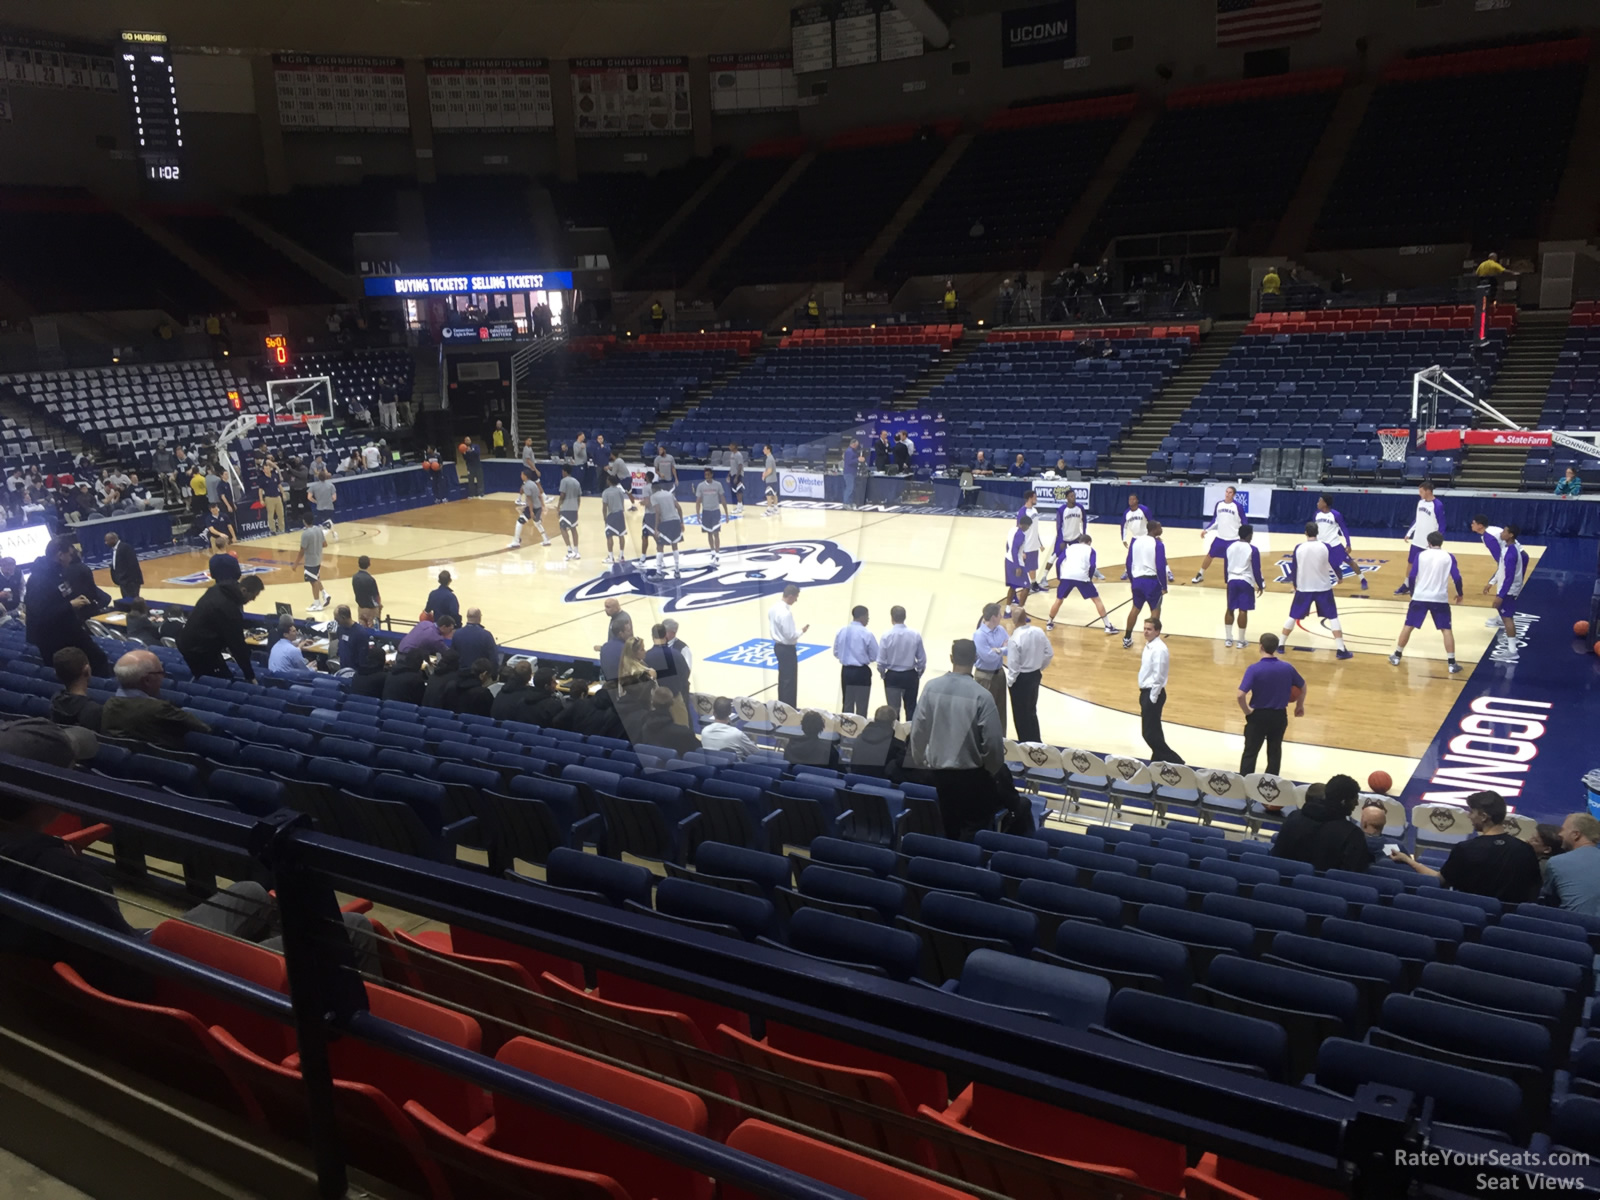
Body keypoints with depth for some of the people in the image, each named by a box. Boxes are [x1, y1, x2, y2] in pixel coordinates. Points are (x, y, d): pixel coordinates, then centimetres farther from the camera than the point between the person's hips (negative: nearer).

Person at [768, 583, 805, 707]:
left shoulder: (773, 608, 2)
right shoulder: (786, 613, -26)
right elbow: (790, 635, -24)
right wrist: (801, 630, -7)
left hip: (778, 646, 9)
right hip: (787, 649, -9)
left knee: (783, 678, 20)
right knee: (790, 681, 0)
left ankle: (781, 706, 28)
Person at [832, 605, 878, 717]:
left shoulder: (841, 631, 0)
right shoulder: (867, 633, -14)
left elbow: (836, 652, 8)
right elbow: (875, 656, -8)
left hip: (846, 670, 5)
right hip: (862, 672, -5)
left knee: (847, 704, 15)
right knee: (861, 706, 3)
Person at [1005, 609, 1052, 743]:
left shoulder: (1016, 638, -25)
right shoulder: (1038, 631, -6)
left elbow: (1013, 664, -21)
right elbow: (1049, 653, 3)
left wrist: (1010, 680, -4)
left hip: (1021, 678, -7)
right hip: (1035, 675, 7)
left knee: (1021, 714, 10)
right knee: (1031, 711, 22)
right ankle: (1036, 742, 31)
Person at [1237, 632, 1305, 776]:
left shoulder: (1254, 668, -18)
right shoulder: (1287, 668, -5)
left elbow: (1241, 695, -26)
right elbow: (1303, 686, 12)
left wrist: (1247, 712, -9)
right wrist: (1300, 706, 26)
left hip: (1258, 715, -3)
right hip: (1279, 716, 3)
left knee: (1250, 753, 8)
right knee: (1274, 752, 17)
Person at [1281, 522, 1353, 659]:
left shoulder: (1298, 548, -8)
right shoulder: (1325, 547, -10)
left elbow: (1293, 569, 1)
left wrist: (1295, 585, 17)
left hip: (1303, 588, 1)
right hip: (1323, 588, -1)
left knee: (1293, 616, 15)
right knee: (1333, 617, 8)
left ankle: (1280, 645, 17)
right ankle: (1341, 649, 2)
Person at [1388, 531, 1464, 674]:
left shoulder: (1420, 555, 3)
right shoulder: (1449, 557, 2)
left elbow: (1412, 577, 0)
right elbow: (1457, 578, -2)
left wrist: (1412, 592, 16)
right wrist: (1459, 594, 15)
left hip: (1420, 597, 1)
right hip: (1440, 599, -1)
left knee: (1408, 626, 12)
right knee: (1446, 630, 6)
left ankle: (1396, 657, 18)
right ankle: (1452, 664, 2)